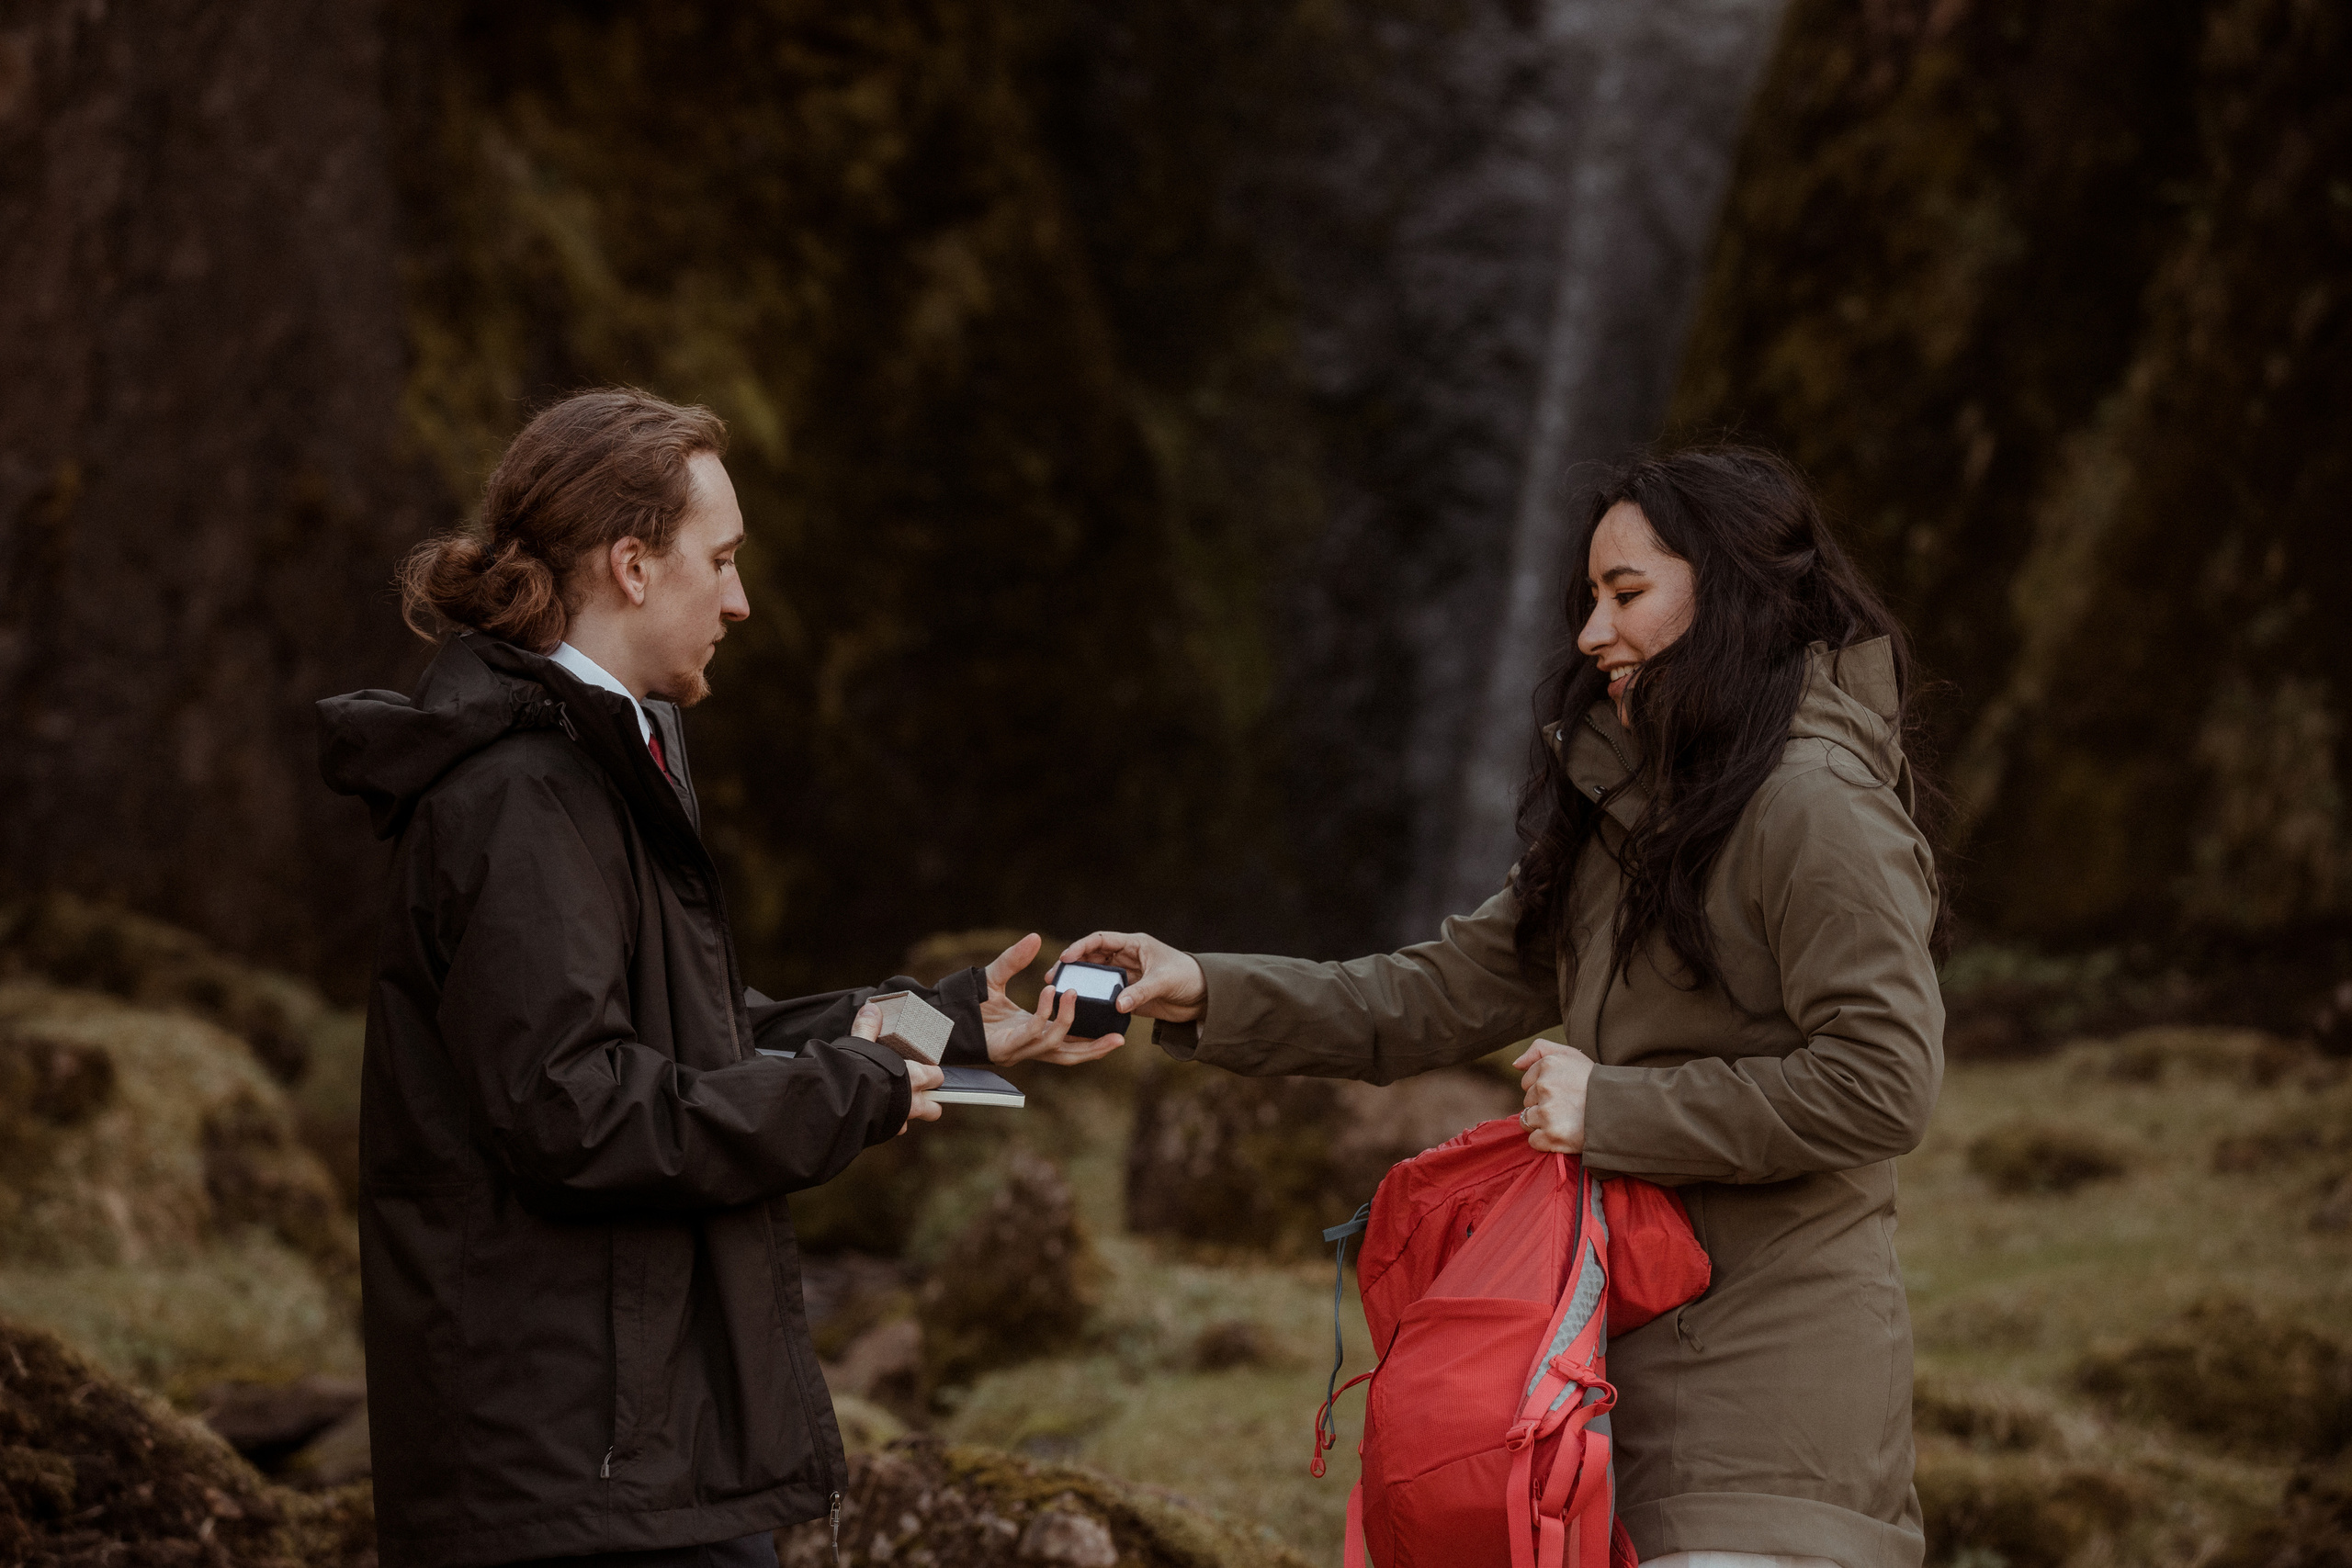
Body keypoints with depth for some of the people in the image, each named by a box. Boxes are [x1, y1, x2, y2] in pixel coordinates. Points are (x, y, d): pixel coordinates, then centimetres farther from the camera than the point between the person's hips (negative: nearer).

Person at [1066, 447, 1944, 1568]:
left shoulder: (1818, 809, -10)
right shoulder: (1624, 811, 18)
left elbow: (1881, 1081, -19)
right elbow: (1445, 994, 17)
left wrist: (1614, 1107, -15)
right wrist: (1208, 995, 6)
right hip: (1642, 1357, 8)